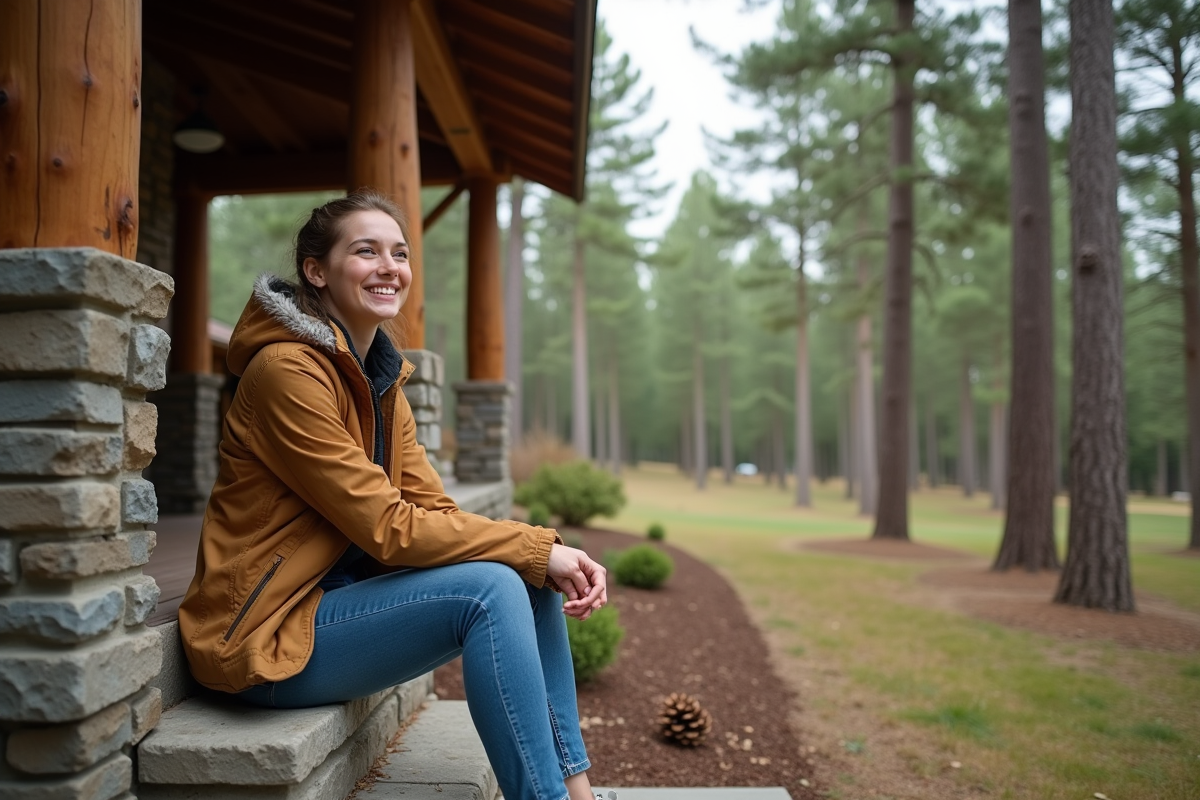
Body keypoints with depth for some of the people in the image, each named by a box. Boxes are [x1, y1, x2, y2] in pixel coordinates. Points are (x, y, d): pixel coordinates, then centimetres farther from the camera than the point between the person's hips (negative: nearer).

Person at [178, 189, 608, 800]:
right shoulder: (288, 369, -18)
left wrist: (554, 558, -13)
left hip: (338, 598, 8)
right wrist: (537, 548, -20)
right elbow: (387, 528, -22)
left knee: (531, 579, -5)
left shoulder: (381, 378, 9)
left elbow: (432, 512, 1)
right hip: (269, 635, -8)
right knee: (489, 588, -25)